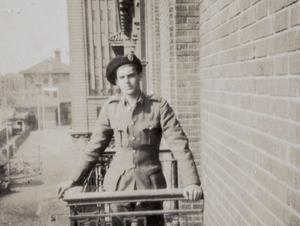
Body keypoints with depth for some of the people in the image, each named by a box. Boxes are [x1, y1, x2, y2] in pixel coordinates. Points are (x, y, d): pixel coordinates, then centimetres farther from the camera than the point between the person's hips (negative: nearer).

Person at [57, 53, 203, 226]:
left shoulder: (158, 105, -7)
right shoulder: (111, 108, 0)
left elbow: (179, 145, -10)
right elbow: (95, 146, 6)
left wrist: (192, 182, -20)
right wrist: (74, 180, 4)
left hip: (150, 184, -2)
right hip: (118, 183, 2)